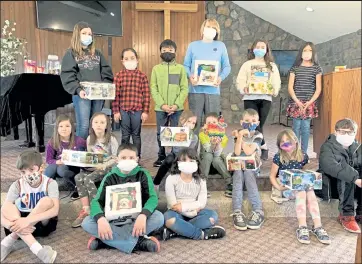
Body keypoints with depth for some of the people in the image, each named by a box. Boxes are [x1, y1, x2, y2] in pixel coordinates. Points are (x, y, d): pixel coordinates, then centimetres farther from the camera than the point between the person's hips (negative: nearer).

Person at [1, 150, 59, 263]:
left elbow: (55, 210, -29)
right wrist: (12, 225, -40)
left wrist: (28, 220, -41)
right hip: (21, 221, 2)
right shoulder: (17, 185, -9)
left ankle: (9, 241, -26)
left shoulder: (50, 183, -16)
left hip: (43, 222, -2)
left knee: (46, 201, -30)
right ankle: (36, 248, -39)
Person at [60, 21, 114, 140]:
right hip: (82, 95, -4)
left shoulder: (97, 53, 15)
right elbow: (67, 76, -7)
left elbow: (107, 72, 10)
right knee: (83, 126, -8)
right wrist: (78, 90, -22)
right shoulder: (71, 54, 2)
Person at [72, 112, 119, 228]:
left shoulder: (111, 139, -11)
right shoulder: (90, 139, 4)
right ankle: (85, 210, -21)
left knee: (88, 179, -30)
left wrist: (103, 165, -26)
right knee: (78, 177, -24)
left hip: (108, 167, -5)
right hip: (94, 167, 5)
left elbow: (116, 158, -11)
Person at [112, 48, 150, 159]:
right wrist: (116, 111, -2)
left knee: (136, 135, 11)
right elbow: (115, 95, 0)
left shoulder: (142, 76, -2)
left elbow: (146, 95, -2)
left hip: (137, 110, -1)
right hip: (123, 110, 1)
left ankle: (137, 158, 23)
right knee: (125, 136, 12)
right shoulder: (119, 75, 0)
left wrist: (145, 111, -5)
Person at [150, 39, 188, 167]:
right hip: (160, 108, 1)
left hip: (176, 108, -1)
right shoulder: (156, 68, 6)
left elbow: (184, 89, -1)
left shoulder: (180, 68, 4)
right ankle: (161, 156, 22)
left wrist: (176, 104, -13)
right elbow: (153, 89, 0)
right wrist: (162, 104, -11)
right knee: (160, 133, 8)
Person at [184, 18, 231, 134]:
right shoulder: (193, 45, 10)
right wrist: (190, 76, -12)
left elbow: (227, 66, 9)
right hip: (196, 89, 0)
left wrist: (221, 77, -11)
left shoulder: (221, 46, 12)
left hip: (213, 90, 1)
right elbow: (186, 65, 8)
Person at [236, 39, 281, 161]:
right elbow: (240, 80, 1)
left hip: (265, 98, 2)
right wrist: (244, 89, -19)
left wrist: (275, 90, -11)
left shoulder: (272, 66, 17)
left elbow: (277, 82, 10)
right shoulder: (247, 64, 11)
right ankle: (264, 147, 1)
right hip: (250, 98, -1)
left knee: (260, 125, 4)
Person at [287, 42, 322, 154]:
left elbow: (318, 89, 3)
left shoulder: (317, 68, 7)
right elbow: (290, 87, 1)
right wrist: (297, 101, -11)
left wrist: (310, 102, -10)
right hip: (296, 102, 0)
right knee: (296, 127, -1)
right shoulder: (295, 68, 6)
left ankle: (304, 153, 7)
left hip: (309, 103, 0)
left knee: (306, 127, -1)